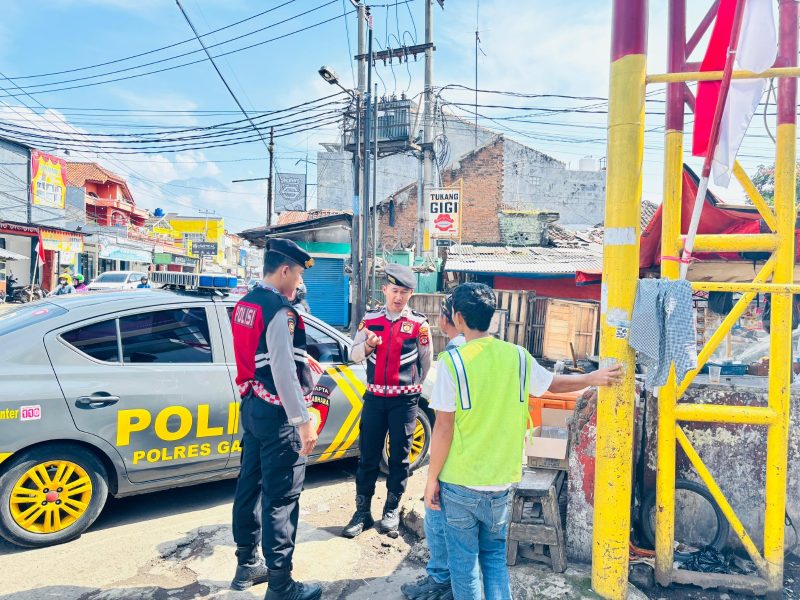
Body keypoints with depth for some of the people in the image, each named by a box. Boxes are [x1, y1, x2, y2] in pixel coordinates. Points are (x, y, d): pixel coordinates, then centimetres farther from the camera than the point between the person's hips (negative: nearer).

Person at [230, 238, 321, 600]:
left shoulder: (244, 304, 10)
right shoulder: (280, 310, -19)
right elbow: (282, 372, -23)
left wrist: (299, 357, 21)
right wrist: (303, 421, -20)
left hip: (251, 407, 10)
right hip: (277, 414, -10)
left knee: (250, 485, 18)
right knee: (281, 497, -1)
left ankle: (247, 565, 33)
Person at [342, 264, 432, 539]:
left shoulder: (418, 324, -3)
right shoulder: (370, 319, 4)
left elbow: (425, 362, 8)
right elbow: (354, 354, 8)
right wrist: (368, 344, -12)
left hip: (404, 400, -2)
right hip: (374, 398, 2)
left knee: (399, 457, 8)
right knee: (368, 456, 7)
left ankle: (392, 511, 22)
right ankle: (363, 512, 18)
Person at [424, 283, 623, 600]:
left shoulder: (452, 360, -15)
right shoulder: (517, 356, -2)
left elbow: (444, 428, -14)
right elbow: (555, 383, 16)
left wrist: (432, 478, -3)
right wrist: (593, 378, 34)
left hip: (460, 481, -4)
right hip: (501, 480, 4)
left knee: (464, 562, 12)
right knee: (495, 557, 21)